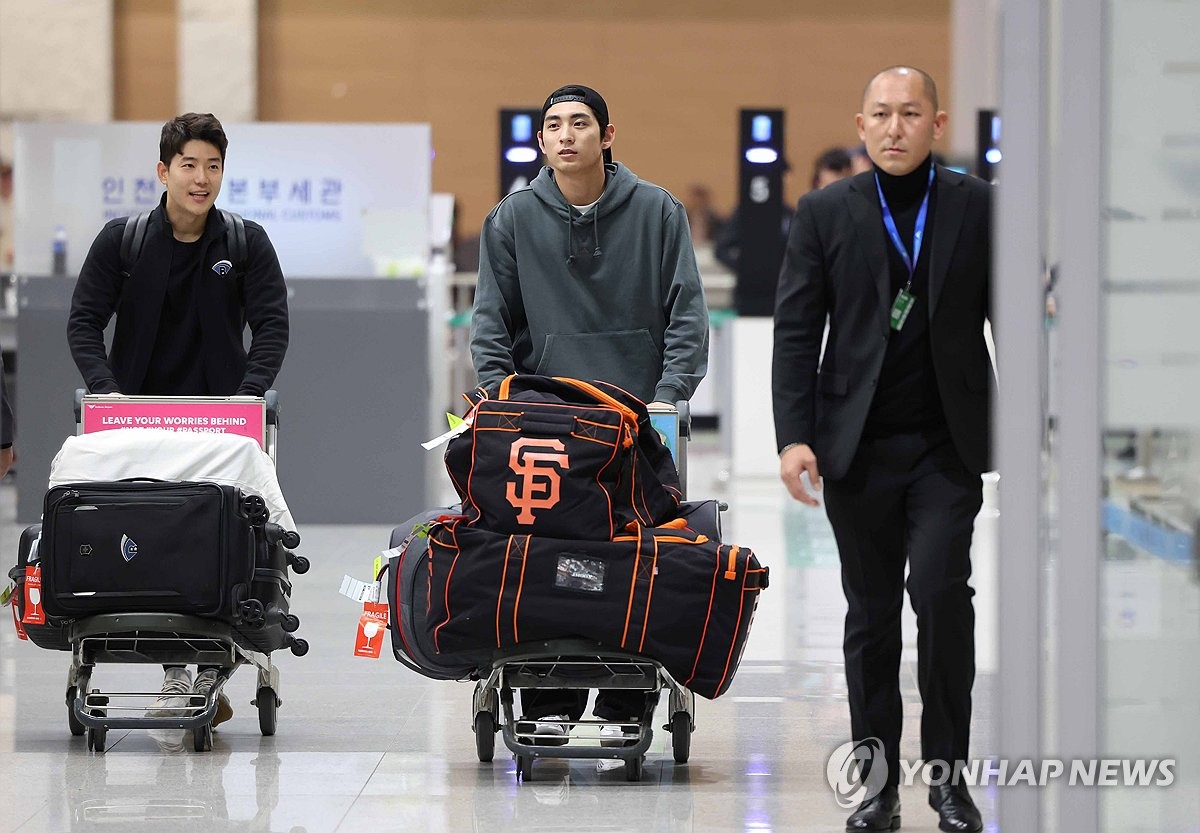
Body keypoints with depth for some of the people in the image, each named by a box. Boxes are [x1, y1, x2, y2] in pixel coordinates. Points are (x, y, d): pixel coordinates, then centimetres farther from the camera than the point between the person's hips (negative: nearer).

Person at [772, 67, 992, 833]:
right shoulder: (825, 213, 4)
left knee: (940, 588, -16)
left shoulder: (978, 207, 3)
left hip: (949, 445, -1)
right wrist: (794, 436, -8)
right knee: (871, 615, 6)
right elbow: (796, 331, 1)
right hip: (858, 447, 1)